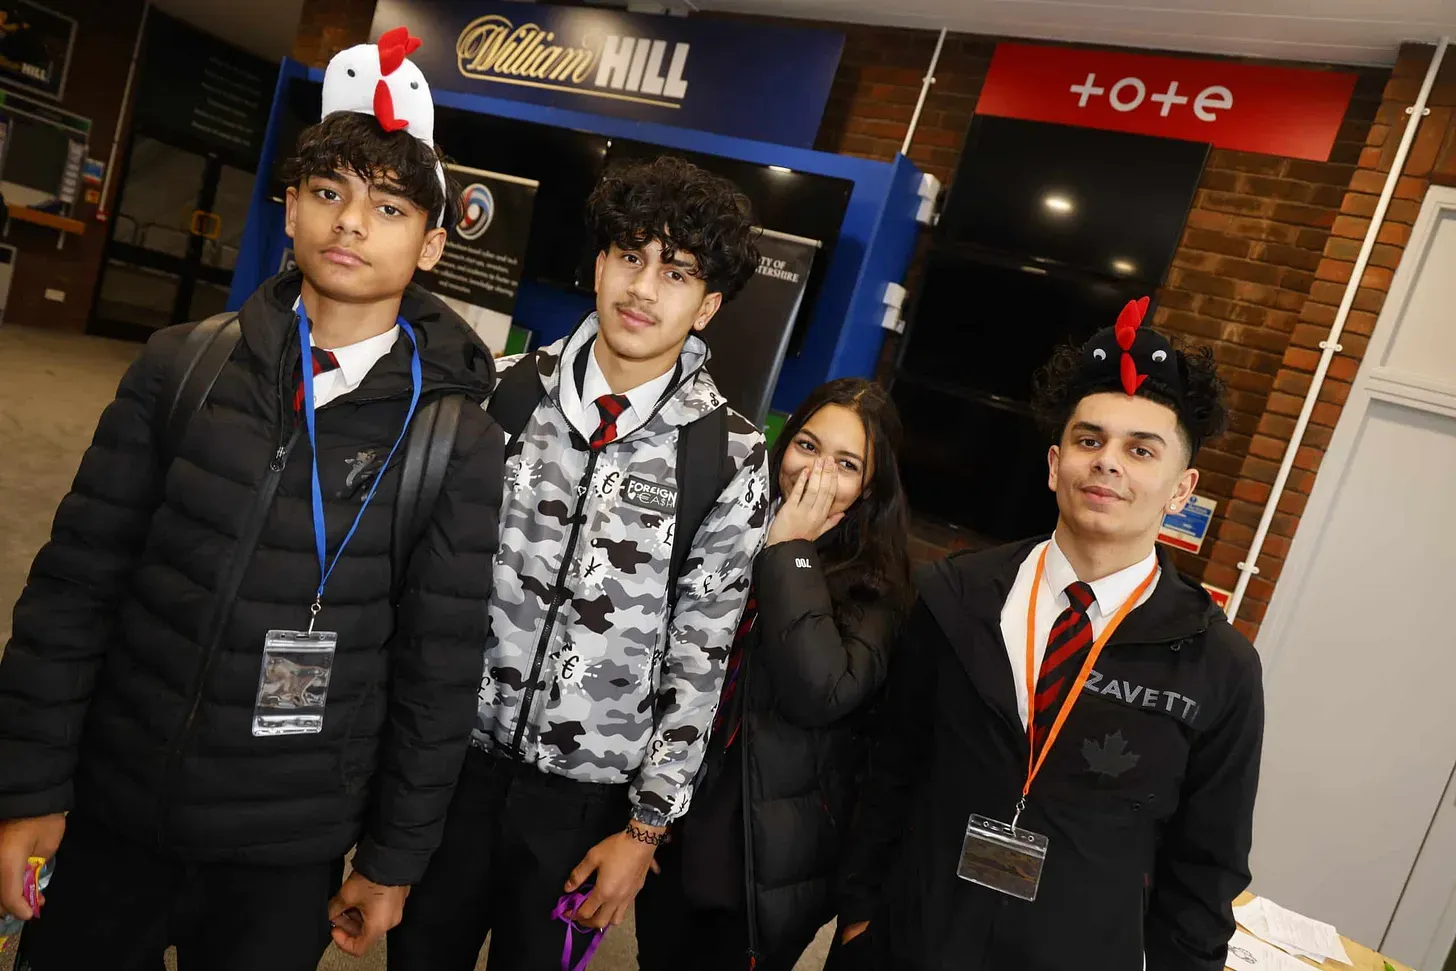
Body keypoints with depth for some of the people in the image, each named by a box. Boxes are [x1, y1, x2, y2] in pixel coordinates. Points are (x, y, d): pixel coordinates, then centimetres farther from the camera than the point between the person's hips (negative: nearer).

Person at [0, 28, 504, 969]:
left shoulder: (459, 441, -11)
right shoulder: (182, 367, -5)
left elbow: (440, 666, -7)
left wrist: (394, 856, -1)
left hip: (287, 851, -1)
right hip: (111, 811, 2)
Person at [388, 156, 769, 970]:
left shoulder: (729, 458, -12)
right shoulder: (506, 392, -5)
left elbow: (701, 655, -8)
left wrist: (647, 826, -5)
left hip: (586, 793, -2)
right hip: (455, 754, 2)